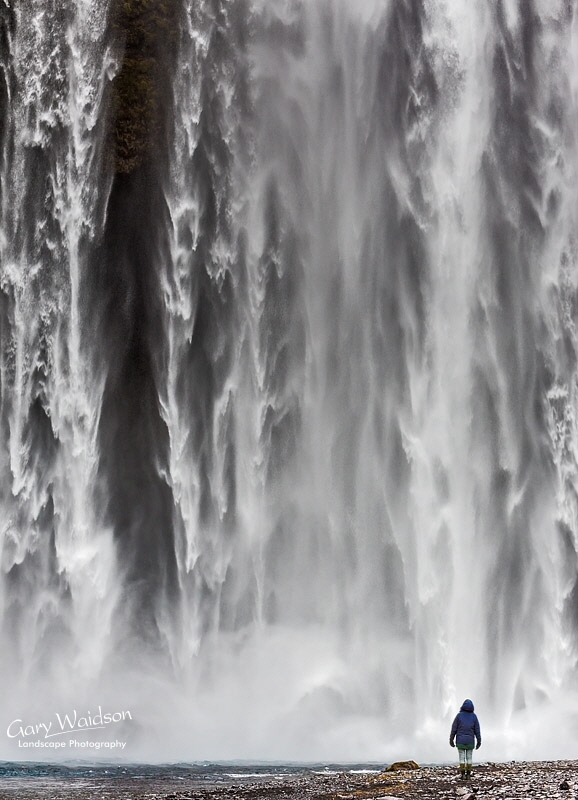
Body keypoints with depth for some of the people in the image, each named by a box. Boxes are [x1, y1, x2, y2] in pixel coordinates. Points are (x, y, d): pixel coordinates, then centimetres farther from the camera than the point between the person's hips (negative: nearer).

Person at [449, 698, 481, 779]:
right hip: (470, 740, 1)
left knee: (462, 757, 3)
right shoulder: (474, 716, -2)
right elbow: (477, 730, -1)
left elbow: (454, 728, -4)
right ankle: (468, 774, 5)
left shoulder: (459, 715, -6)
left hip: (460, 740, -1)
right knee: (469, 757, 8)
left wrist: (451, 739, 5)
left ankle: (463, 774, -1)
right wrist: (479, 741, 6)